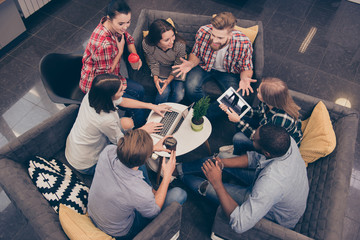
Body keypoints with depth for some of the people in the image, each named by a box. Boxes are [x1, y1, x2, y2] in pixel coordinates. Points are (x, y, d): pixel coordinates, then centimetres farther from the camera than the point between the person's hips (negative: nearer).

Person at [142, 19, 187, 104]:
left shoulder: (180, 45, -31)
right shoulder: (147, 44, -27)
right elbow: (153, 64, -8)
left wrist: (169, 80, -24)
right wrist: (155, 78, -23)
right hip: (161, 71, 0)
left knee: (179, 95, -18)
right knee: (164, 92, -24)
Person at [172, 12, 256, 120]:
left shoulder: (244, 44, -29)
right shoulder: (203, 32, -26)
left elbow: (246, 69, -11)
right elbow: (195, 54, -5)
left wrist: (244, 78, -35)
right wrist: (191, 63, -28)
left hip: (228, 72, 0)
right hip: (205, 66, 1)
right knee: (191, 88, -29)